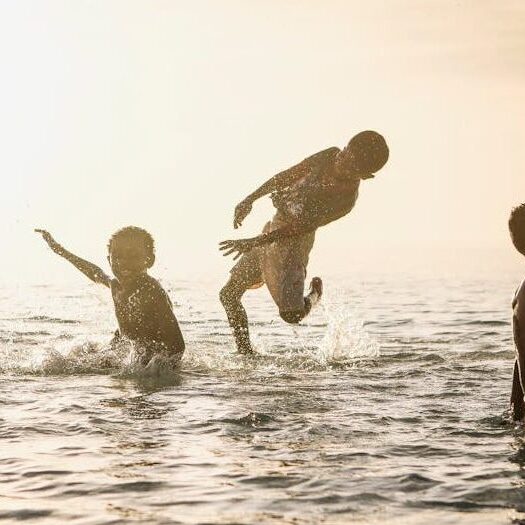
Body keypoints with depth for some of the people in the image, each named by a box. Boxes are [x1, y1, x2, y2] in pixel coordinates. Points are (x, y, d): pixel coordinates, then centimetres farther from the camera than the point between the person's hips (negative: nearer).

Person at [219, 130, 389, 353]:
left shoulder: (345, 200, -23)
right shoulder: (330, 157, -7)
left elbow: (299, 227, -25)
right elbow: (288, 176, 7)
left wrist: (253, 243, -27)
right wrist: (250, 200, 3)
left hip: (293, 241, -6)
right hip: (272, 228, 6)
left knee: (291, 314, -16)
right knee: (229, 295, 9)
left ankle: (315, 293, 18)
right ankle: (246, 354, 23)